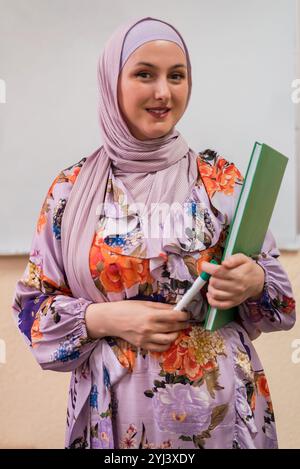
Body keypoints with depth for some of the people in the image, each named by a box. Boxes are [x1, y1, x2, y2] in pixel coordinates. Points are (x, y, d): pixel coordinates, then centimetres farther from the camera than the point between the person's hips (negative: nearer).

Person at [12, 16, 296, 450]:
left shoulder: (222, 179, -3)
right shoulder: (72, 188, -3)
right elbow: (31, 304, 1)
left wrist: (253, 283, -18)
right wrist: (105, 318, -16)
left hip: (220, 405, 1)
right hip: (115, 408, 0)